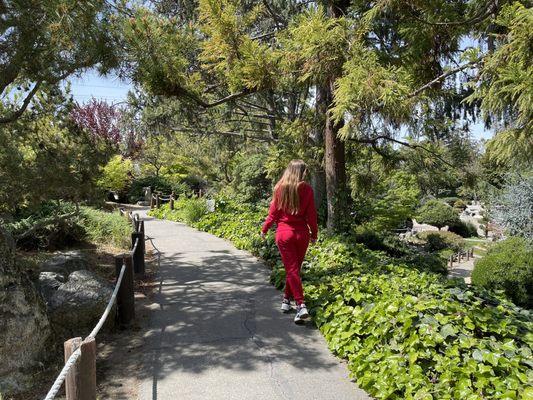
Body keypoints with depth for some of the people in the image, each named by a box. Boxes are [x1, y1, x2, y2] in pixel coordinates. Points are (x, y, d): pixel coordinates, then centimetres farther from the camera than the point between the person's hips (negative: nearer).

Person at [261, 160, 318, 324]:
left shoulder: (280, 188, -5)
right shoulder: (306, 188, -5)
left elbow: (273, 212, 0)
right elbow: (311, 214, -2)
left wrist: (264, 229, 14)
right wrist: (314, 233, 10)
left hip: (284, 232, -1)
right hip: (302, 233, 1)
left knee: (291, 270, 1)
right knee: (294, 268, 16)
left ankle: (301, 305, -10)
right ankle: (287, 299, 28)